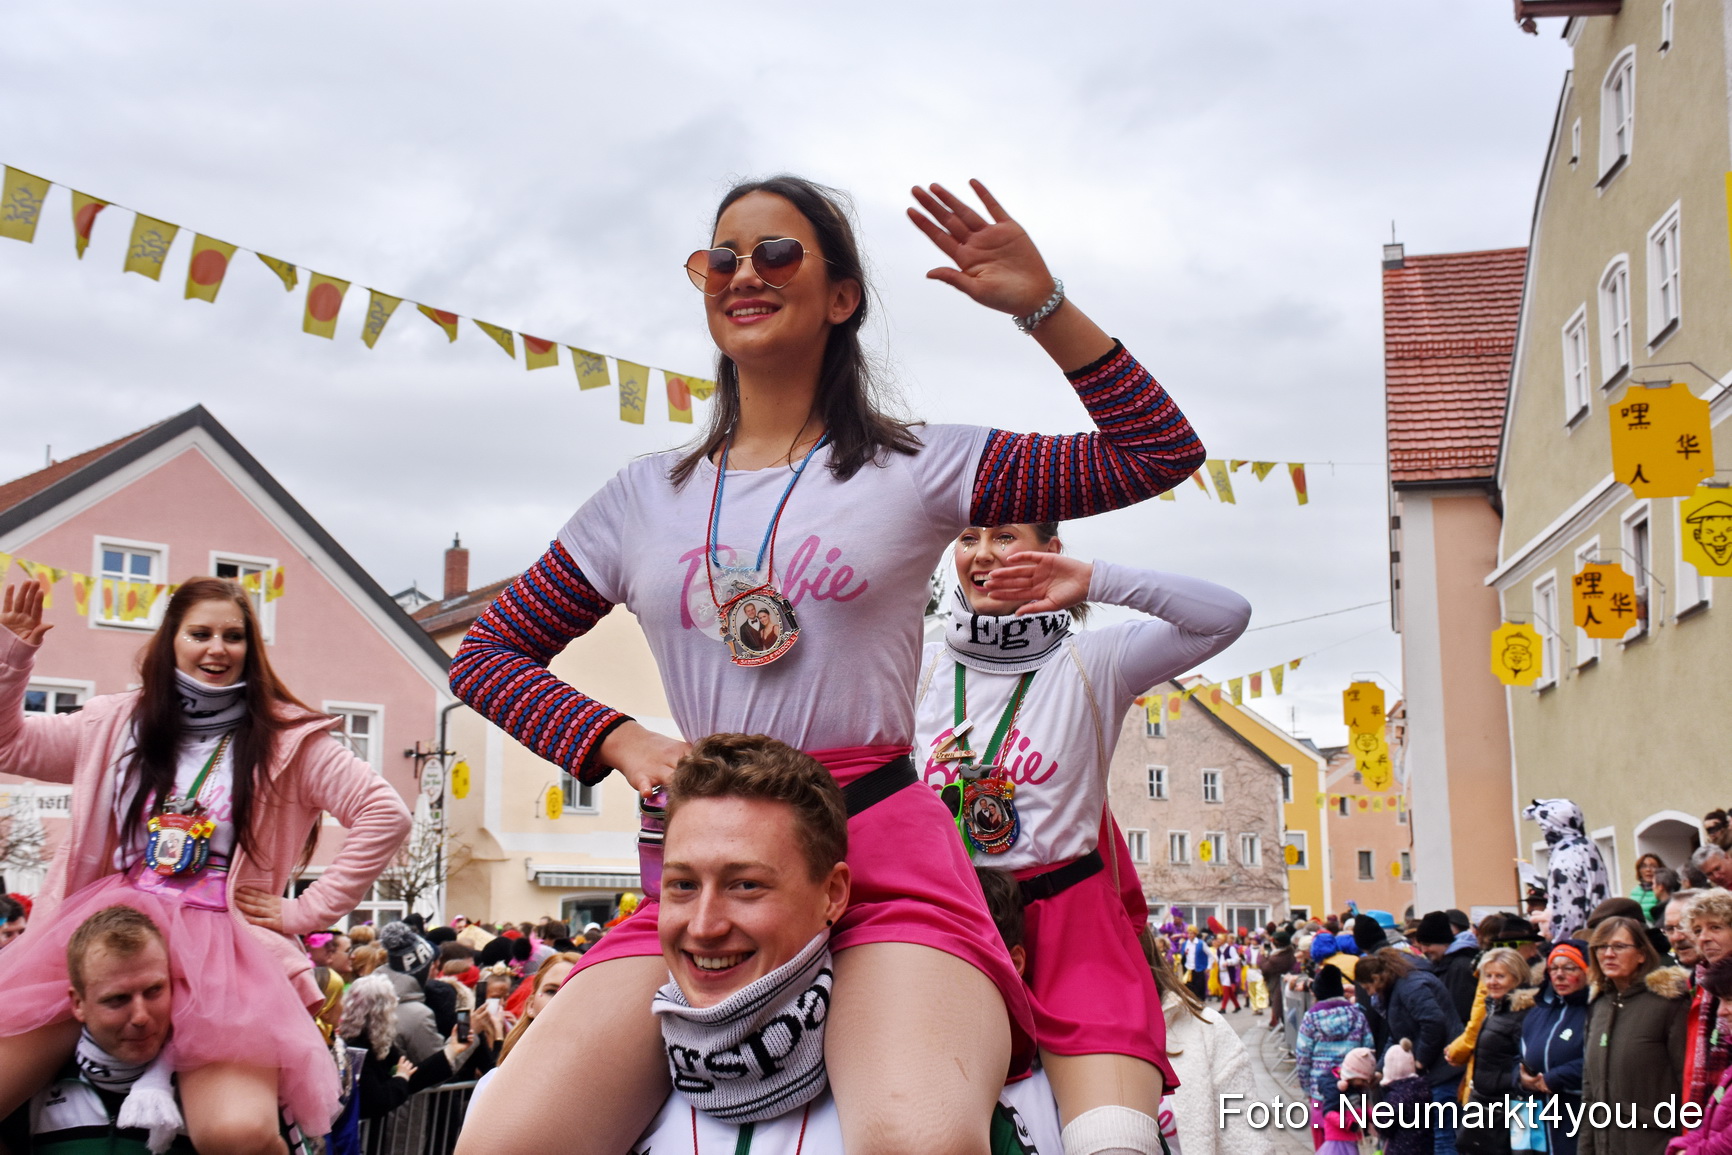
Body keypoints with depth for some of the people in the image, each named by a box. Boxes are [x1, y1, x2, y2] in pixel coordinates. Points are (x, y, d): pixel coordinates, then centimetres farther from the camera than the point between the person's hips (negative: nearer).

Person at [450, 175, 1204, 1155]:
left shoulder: (917, 469, 9)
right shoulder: (646, 497, 16)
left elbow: (1162, 453, 6)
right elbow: (485, 654, 20)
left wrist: (1042, 304, -1)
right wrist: (618, 739, 3)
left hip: (886, 859, -3)